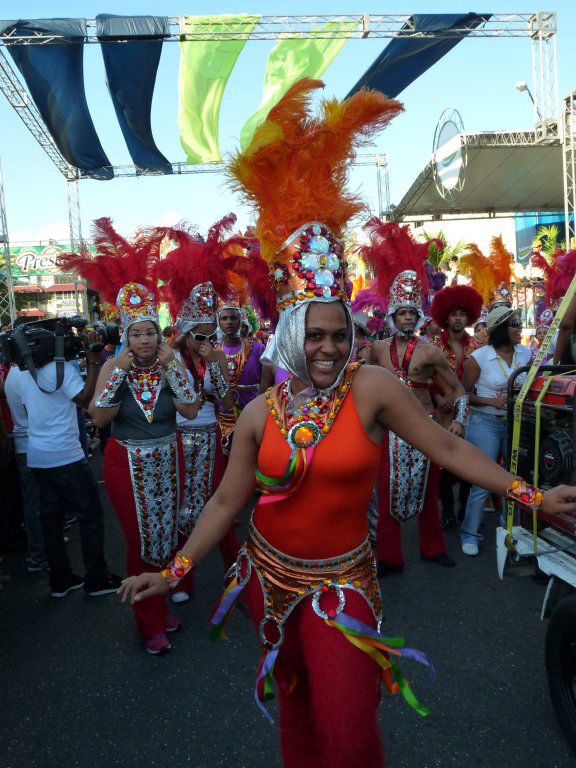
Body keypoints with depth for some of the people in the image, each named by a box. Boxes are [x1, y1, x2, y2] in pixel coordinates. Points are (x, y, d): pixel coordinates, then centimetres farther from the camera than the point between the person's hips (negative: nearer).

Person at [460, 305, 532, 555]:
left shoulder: (525, 353, 4)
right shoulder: (479, 357, -10)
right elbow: (465, 392, -4)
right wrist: (492, 401, -17)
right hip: (485, 423, -5)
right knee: (483, 483, -4)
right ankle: (470, 533, 10)